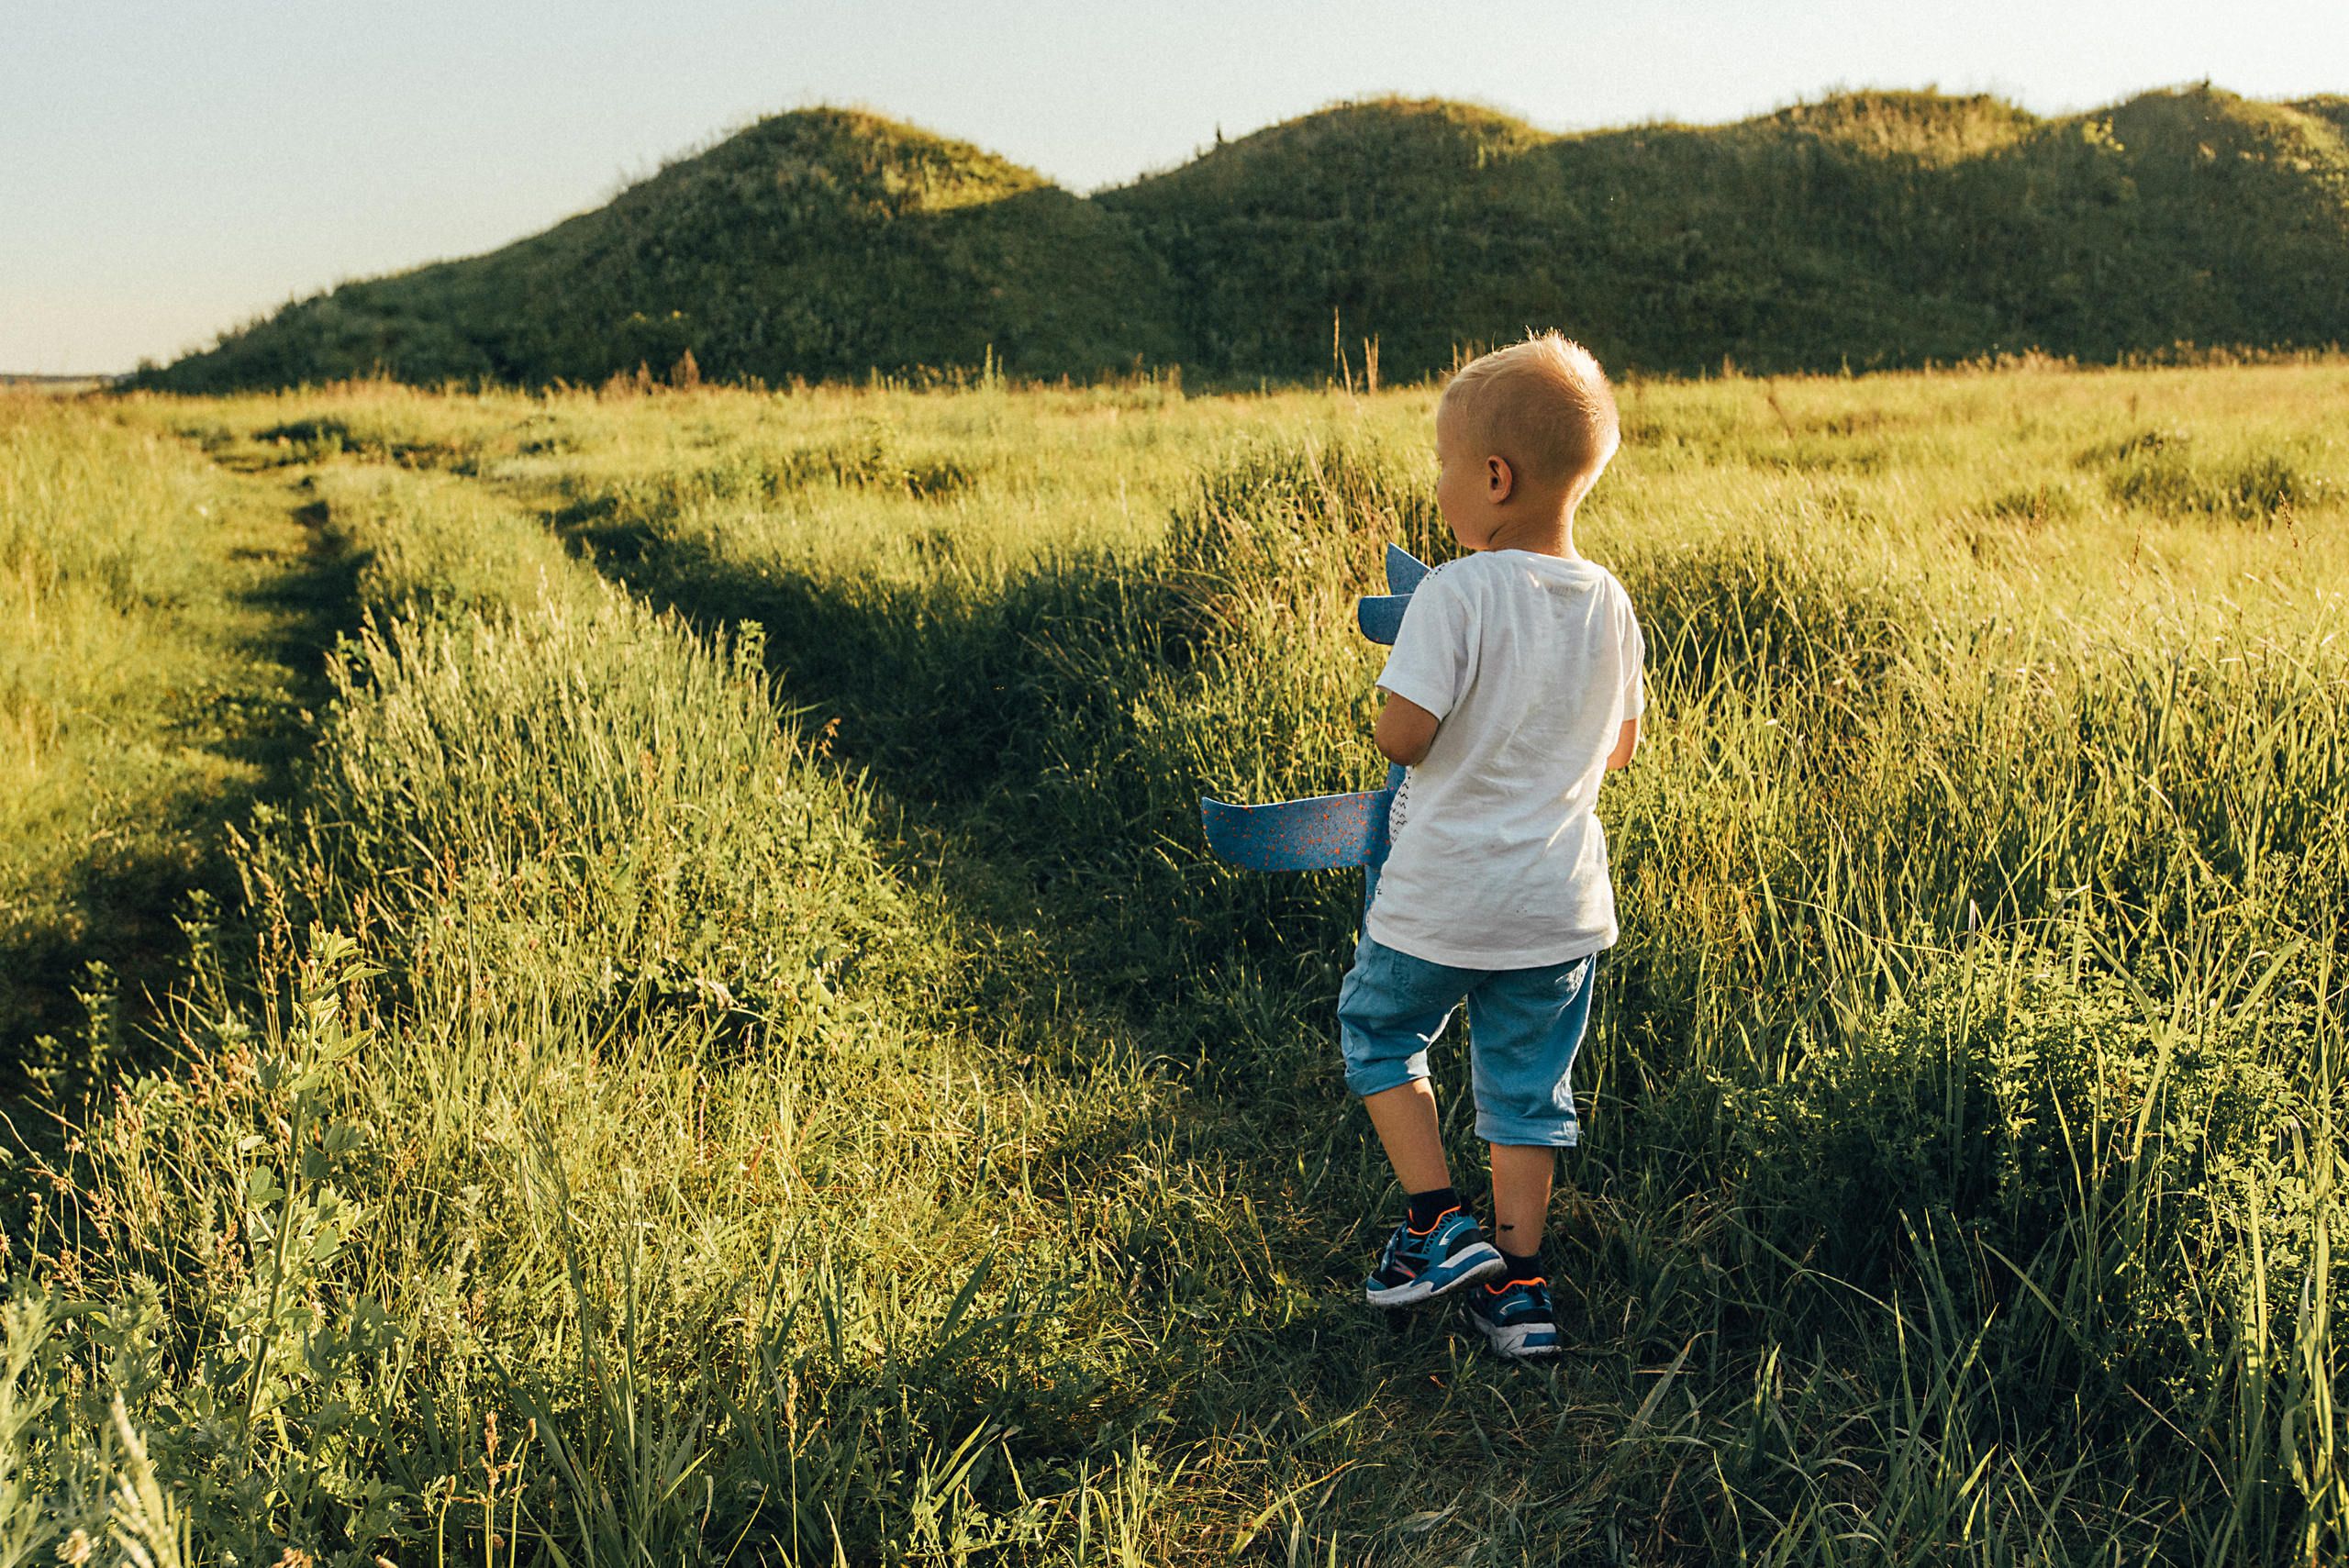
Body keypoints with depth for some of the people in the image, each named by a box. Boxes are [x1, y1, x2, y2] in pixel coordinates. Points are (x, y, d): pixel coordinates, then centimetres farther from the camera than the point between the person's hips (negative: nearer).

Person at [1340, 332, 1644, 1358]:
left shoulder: (1456, 595, -18)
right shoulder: (1610, 606, 0)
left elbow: (1401, 733, -22)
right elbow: (1621, 747, 11)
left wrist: (1450, 749, 0)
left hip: (1440, 900, -5)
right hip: (1560, 904, 5)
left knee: (1377, 1032, 20)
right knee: (1525, 1085, 16)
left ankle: (1439, 1225, 15)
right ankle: (1517, 1283, 21)